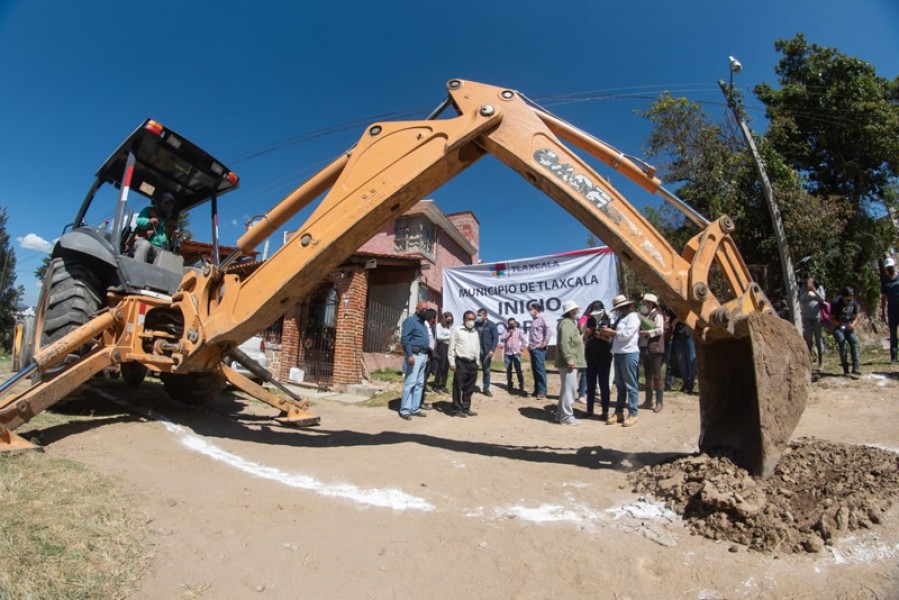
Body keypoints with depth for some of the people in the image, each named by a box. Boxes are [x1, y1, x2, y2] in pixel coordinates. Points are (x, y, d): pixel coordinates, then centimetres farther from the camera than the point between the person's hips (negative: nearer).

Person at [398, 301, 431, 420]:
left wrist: (427, 354, 12)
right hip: (414, 355, -9)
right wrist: (410, 355, -24)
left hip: (423, 356, 9)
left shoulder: (423, 323, 20)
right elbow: (404, 339, -16)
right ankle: (405, 410, -2)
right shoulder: (410, 320, -7)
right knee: (410, 383, -8)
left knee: (419, 384, 11)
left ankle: (414, 408, 17)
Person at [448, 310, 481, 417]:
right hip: (461, 362, -6)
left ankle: (466, 408, 19)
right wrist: (452, 362, -10)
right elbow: (451, 347, -4)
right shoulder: (457, 330, -2)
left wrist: (477, 362, 14)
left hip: (473, 363, 6)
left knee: (469, 388, 10)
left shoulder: (475, 332, 16)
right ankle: (457, 409, 7)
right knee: (458, 387, -1)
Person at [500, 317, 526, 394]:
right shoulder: (505, 331, 9)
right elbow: (501, 339, -2)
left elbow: (523, 340, 2)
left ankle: (521, 387, -6)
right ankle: (509, 386, 19)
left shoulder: (519, 331, 4)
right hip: (507, 353, 3)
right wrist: (508, 334, -11)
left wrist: (521, 349, -5)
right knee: (508, 370, 8)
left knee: (518, 370, -8)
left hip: (516, 353, -3)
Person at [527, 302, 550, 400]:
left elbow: (548, 331, -17)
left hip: (539, 349, -8)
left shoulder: (541, 319, -7)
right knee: (534, 370, 11)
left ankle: (542, 392, -4)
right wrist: (529, 346, 14)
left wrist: (544, 344, -16)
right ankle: (537, 390, 19)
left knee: (540, 370, -7)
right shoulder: (533, 320, 17)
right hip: (533, 349, 9)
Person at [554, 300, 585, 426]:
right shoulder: (567, 323, -14)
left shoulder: (570, 322, 20)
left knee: (567, 388, 16)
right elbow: (564, 343, -23)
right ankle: (566, 417, -1)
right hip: (568, 363, -11)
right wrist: (569, 359, -24)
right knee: (569, 388, -7)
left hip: (570, 362, 11)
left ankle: (560, 414, 23)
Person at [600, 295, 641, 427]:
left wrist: (611, 332, -10)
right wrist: (607, 334, -2)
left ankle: (632, 415, 6)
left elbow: (626, 334, -18)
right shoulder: (619, 318, 19)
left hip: (629, 355, -8)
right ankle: (619, 413, 19)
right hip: (618, 355, 8)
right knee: (620, 386, 12)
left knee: (630, 386, -1)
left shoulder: (632, 317, -7)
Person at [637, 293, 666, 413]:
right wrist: (639, 332, 1)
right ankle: (648, 400, 19)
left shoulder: (657, 314, -7)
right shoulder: (643, 315, 15)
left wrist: (645, 332, -20)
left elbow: (660, 330, -18)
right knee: (648, 375, 12)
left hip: (655, 349, -8)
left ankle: (660, 402, 4)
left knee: (657, 375, -3)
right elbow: (640, 329, 21)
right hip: (645, 349, 8)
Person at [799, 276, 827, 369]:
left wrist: (814, 290, -15)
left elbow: (822, 299, -5)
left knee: (818, 337, 2)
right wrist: (807, 291, -15)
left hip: (817, 316, 0)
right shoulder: (804, 288, 5)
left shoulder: (819, 288, 4)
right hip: (806, 317, 1)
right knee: (808, 337, 1)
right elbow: (801, 300, -3)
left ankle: (820, 362, 9)